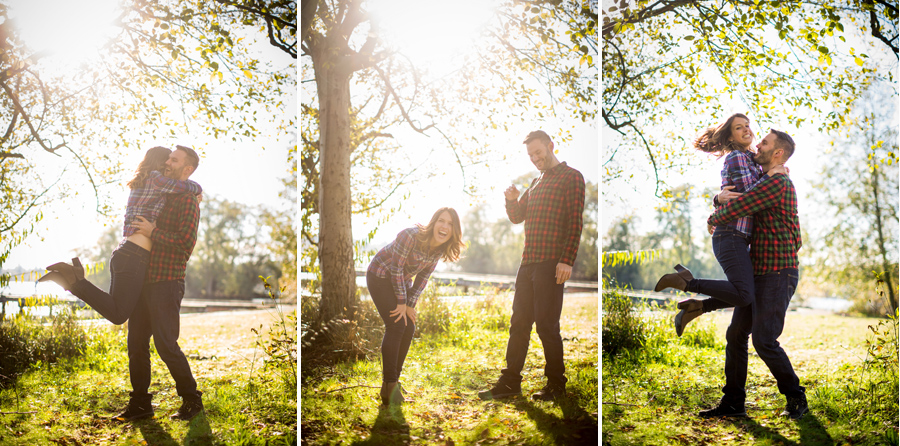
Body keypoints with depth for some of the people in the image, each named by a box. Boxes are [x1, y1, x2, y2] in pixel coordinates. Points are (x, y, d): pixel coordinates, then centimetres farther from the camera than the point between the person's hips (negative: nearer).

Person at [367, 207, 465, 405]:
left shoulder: (441, 248, -9)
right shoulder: (410, 236, -31)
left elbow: (423, 276, 0)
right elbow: (396, 268, -24)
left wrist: (410, 305, -6)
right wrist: (401, 303, -17)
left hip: (402, 282, 7)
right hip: (380, 276, -7)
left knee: (409, 329, 2)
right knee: (395, 326, -15)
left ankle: (393, 381, 14)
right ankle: (389, 385, -8)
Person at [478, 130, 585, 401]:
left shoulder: (571, 177, -2)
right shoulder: (535, 184, 22)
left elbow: (575, 223, -10)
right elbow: (517, 217, 21)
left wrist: (567, 260, -18)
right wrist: (511, 200, -1)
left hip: (551, 265, -7)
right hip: (528, 263, 7)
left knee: (546, 325, -3)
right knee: (519, 323, 8)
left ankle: (556, 384, 10)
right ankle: (510, 382, 14)